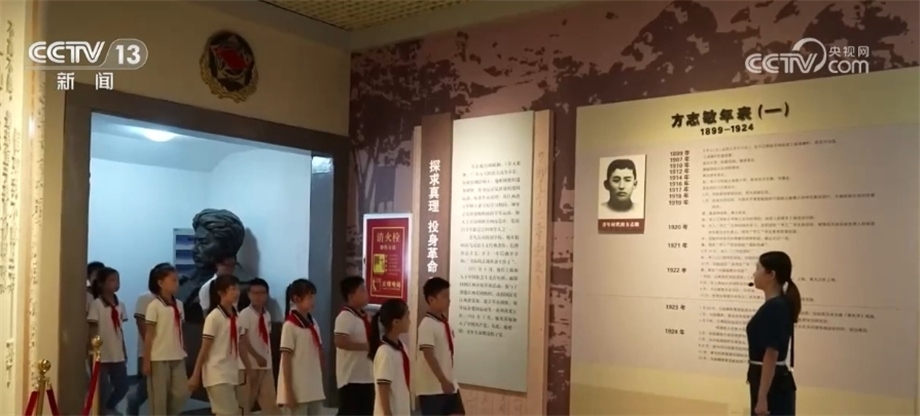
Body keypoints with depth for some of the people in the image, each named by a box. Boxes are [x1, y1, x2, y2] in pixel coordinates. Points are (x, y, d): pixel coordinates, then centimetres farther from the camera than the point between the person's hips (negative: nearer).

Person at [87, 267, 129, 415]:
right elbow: (92, 330, -10)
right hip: (102, 355, -6)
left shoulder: (120, 305, 9)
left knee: (123, 386, 9)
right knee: (103, 389, 0)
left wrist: (124, 352, 13)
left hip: (117, 354, 6)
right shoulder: (96, 304, -9)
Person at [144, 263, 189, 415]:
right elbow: (149, 335, -8)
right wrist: (146, 361, -10)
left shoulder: (179, 305, 9)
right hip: (159, 358, -6)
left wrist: (184, 353, 10)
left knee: (181, 393, 4)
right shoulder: (154, 306, -8)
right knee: (159, 397, 2)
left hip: (177, 358, 6)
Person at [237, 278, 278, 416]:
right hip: (249, 364, -6)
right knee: (245, 401, 5)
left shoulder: (267, 315, 9)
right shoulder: (245, 314, -12)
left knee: (271, 400, 5)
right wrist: (257, 357, -23)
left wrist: (267, 357, 6)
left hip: (266, 364, 6)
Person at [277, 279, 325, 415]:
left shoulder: (313, 324, 9)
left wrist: (321, 385, 11)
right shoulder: (290, 326, -12)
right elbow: (286, 360, -13)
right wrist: (289, 392, -14)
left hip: (315, 389, 7)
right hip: (297, 390, -7)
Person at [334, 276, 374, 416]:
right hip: (351, 378, -9)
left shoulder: (365, 317, 14)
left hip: (367, 376, 9)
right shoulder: (345, 317, -15)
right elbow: (340, 341, -28)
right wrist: (367, 346, -25)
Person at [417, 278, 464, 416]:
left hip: (450, 385, 8)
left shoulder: (445, 323, 10)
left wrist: (449, 381, 19)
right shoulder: (427, 324, -17)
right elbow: (429, 355, -24)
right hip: (432, 387, -8)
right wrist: (443, 381, -26)